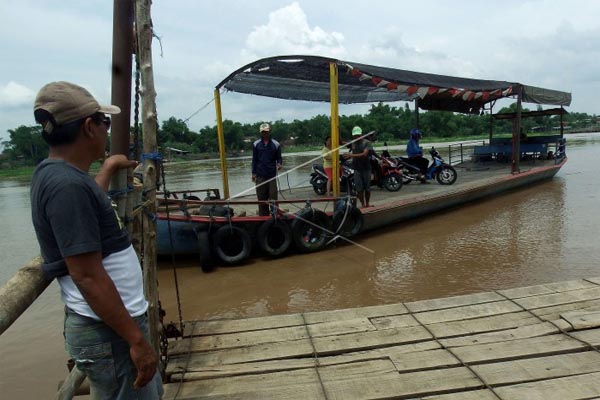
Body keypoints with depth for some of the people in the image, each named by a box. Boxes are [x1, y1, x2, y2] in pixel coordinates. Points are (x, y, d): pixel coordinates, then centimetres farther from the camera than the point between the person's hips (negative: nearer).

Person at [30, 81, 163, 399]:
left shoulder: (54, 172, 7)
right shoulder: (68, 185, -23)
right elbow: (88, 277, -26)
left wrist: (109, 167, 45)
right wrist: (136, 340, -21)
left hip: (112, 321, 9)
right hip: (108, 332, -9)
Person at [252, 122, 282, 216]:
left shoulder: (276, 144, 2)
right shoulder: (256, 144, 5)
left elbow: (279, 158, 7)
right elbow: (254, 160, 8)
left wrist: (279, 164, -15)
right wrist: (253, 173, 3)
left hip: (272, 175, -1)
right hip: (260, 175, 1)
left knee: (273, 197, 0)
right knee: (261, 197, 6)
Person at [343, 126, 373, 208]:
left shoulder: (366, 142, -6)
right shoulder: (353, 143, 9)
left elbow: (364, 154, -20)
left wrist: (352, 155, -29)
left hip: (366, 168, -3)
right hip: (357, 169, 3)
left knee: (367, 187, 6)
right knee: (359, 189, -1)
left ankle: (367, 203, 22)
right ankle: (362, 204, 8)